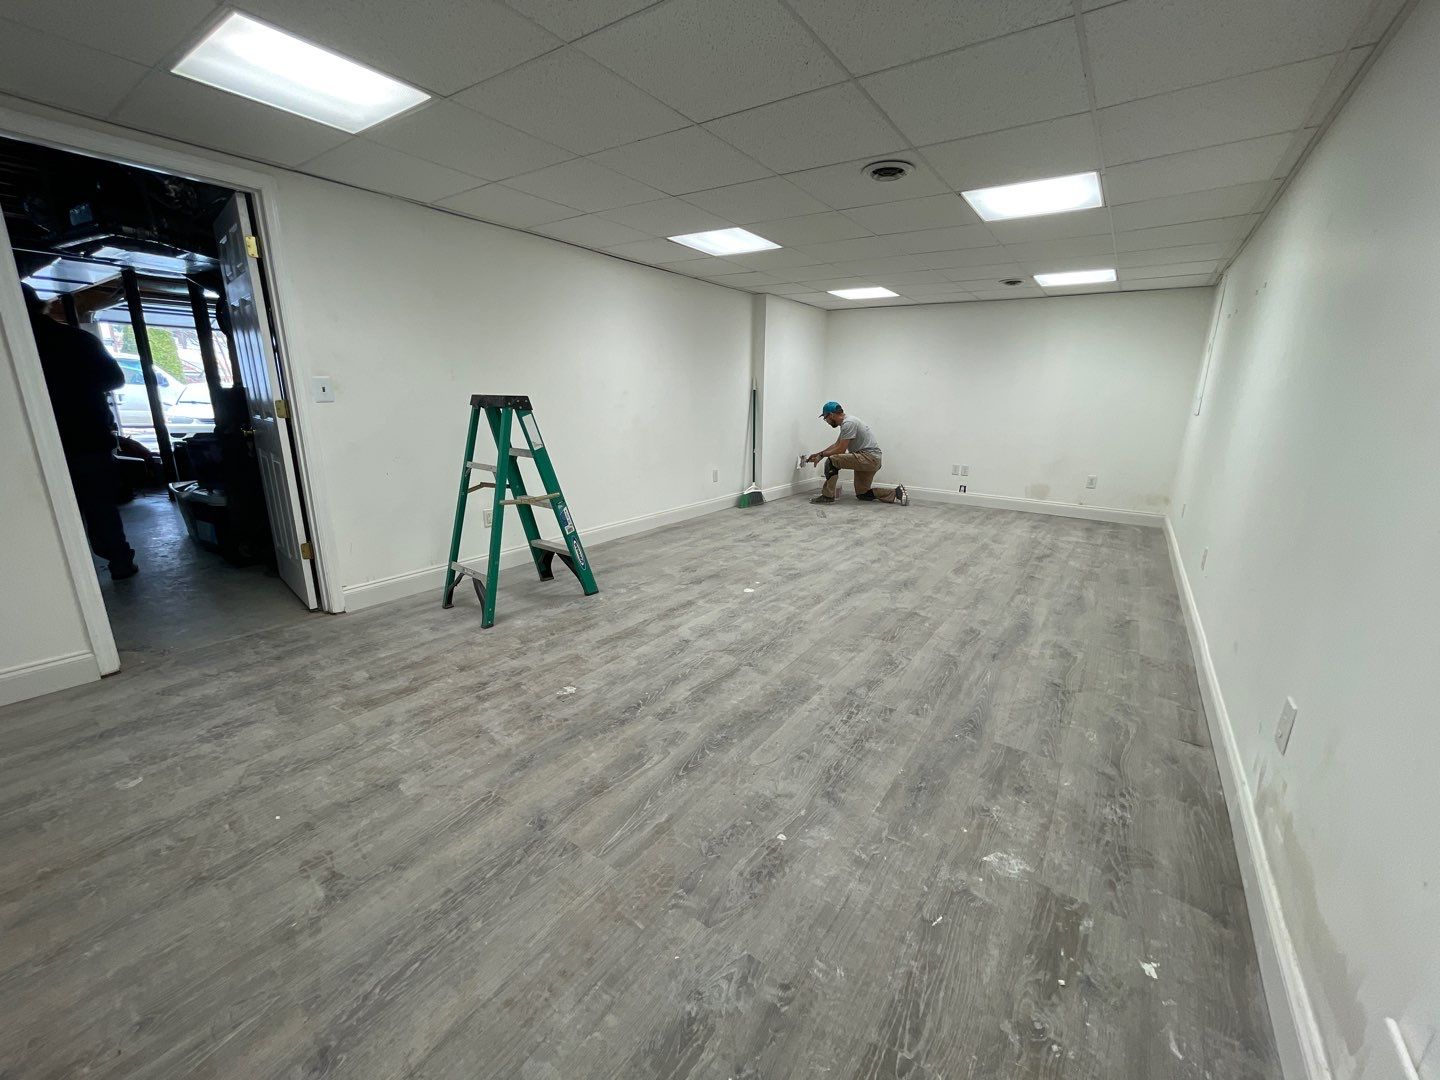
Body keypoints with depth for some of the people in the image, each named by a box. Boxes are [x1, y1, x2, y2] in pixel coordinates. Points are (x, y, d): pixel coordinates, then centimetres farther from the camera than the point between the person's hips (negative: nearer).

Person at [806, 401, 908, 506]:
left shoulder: (848, 423, -16)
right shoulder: (846, 422, 17)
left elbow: (840, 450, -17)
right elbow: (836, 445, 29)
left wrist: (821, 455, -4)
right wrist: (818, 453, 28)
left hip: (869, 458, -11)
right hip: (872, 460, 11)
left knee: (831, 461, -18)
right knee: (862, 494, 15)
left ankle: (827, 495, -10)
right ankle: (896, 493, 9)